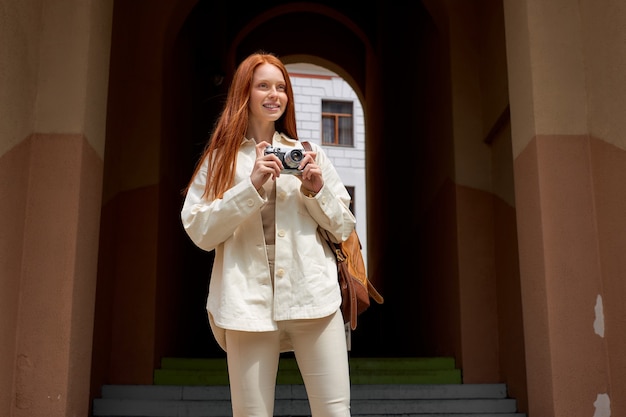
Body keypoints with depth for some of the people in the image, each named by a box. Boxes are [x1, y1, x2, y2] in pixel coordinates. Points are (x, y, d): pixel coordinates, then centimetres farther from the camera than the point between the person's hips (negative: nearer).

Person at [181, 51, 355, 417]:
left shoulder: (308, 154, 15)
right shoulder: (221, 159, 10)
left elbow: (343, 228, 15)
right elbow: (199, 231, -1)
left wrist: (317, 190, -3)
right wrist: (252, 186, -10)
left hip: (313, 297, 2)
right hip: (249, 302, -1)